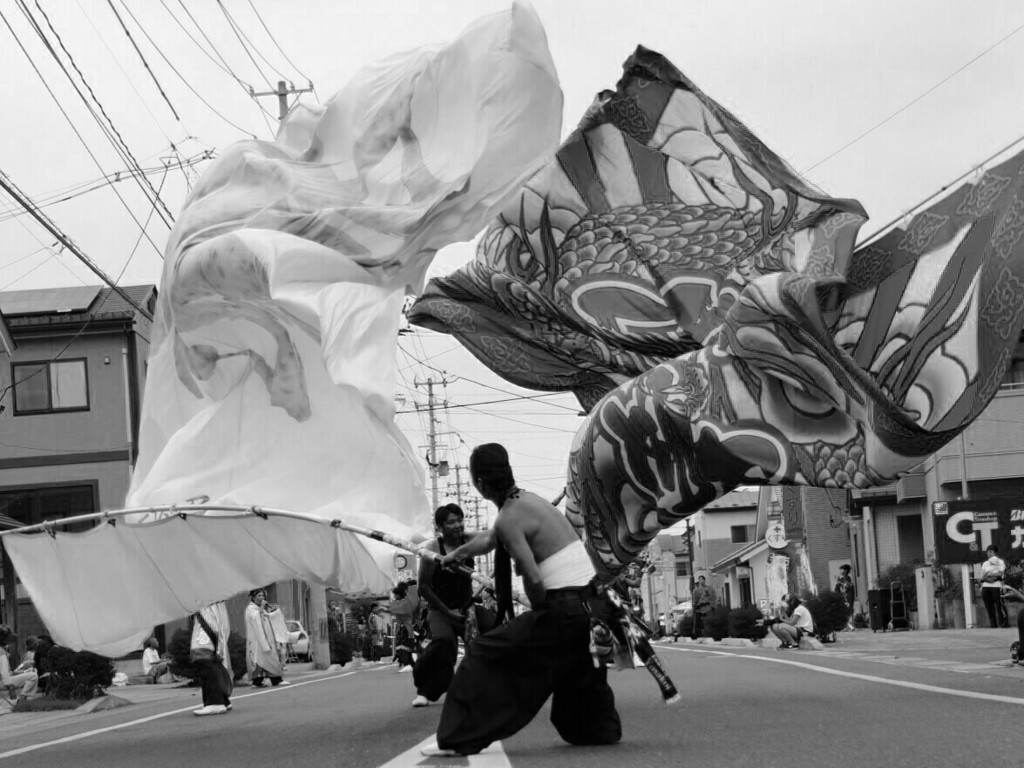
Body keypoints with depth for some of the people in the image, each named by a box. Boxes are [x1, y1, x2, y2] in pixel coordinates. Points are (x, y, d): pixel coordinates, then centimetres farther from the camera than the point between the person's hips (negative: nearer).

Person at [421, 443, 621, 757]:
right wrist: (454, 555, 48)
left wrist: (539, 612, -1)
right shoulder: (527, 499, 15)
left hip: (567, 610, -8)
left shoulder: (509, 519, -13)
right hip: (596, 602, 8)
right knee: (578, 673, 31)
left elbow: (533, 580, -20)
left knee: (484, 655, -1)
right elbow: (489, 539, 33)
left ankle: (459, 740, 0)